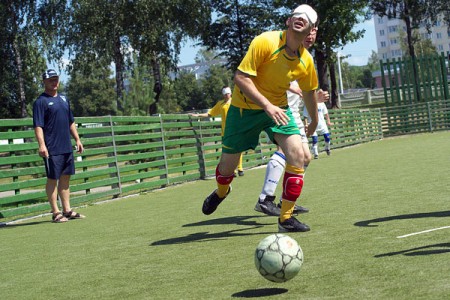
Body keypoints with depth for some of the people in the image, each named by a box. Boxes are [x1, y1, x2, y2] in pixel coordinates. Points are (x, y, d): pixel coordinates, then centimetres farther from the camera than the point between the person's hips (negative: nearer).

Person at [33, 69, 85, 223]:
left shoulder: (63, 99, 16)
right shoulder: (41, 101, -6)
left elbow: (71, 122, 23)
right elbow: (38, 126, -15)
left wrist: (77, 139, 18)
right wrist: (41, 145, -26)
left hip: (67, 147, 7)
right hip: (52, 149, -7)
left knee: (65, 177, 11)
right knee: (53, 179, -1)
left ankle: (67, 210, 18)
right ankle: (56, 212, 3)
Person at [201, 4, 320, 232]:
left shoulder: (306, 61, -7)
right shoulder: (265, 42, -23)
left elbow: (309, 91, 13)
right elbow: (240, 77, -27)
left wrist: (314, 120, 24)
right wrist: (267, 105, -35)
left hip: (277, 108, 3)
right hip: (244, 107, -3)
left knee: (297, 155, -17)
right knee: (228, 163, 6)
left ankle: (286, 218, -6)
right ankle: (221, 192, 45)